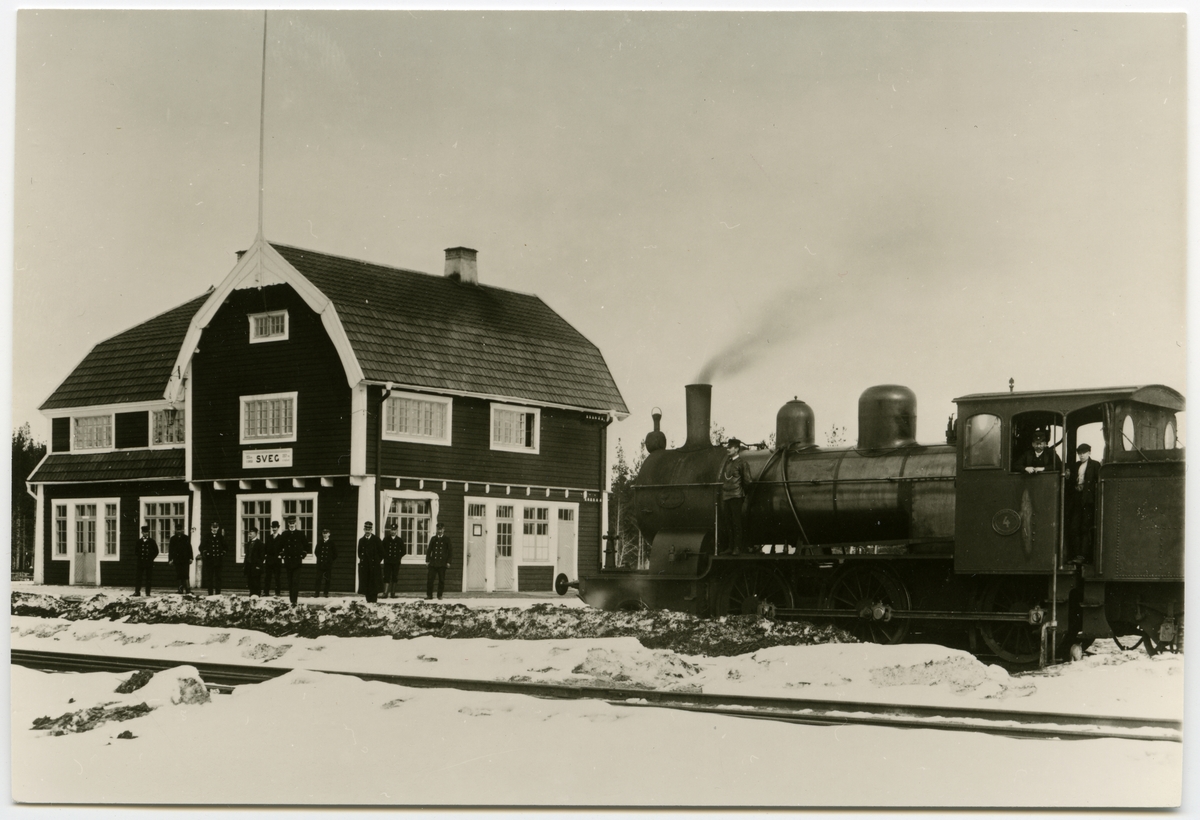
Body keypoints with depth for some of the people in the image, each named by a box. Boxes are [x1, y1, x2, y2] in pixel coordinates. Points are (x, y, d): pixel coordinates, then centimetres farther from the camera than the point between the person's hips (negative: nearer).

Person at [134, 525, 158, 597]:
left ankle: (148, 593, 4)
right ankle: (137, 592, -1)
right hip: (140, 562, 1)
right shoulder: (139, 541, 8)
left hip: (149, 562, -1)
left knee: (148, 578, 0)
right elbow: (136, 551, 16)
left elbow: (156, 551, 9)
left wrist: (151, 558, 3)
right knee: (138, 577, -3)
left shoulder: (151, 541, 5)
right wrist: (139, 557, 6)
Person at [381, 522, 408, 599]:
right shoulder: (386, 539, 4)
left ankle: (392, 593, 10)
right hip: (387, 562, -1)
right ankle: (385, 593, -11)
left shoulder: (400, 540, 6)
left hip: (396, 562, 1)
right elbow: (382, 549, 6)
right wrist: (385, 556, -1)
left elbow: (403, 551, 11)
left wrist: (398, 557, 3)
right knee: (386, 578, -8)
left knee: (394, 578, 5)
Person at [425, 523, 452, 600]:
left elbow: (449, 551, 5)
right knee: (430, 579, -4)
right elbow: (429, 549, 11)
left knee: (441, 580, 1)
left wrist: (448, 562, -3)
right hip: (433, 563, 1)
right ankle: (429, 595, 1)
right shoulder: (433, 539, 11)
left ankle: (440, 595, 9)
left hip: (442, 563, -1)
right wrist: (427, 560, 3)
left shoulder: (446, 540, 7)